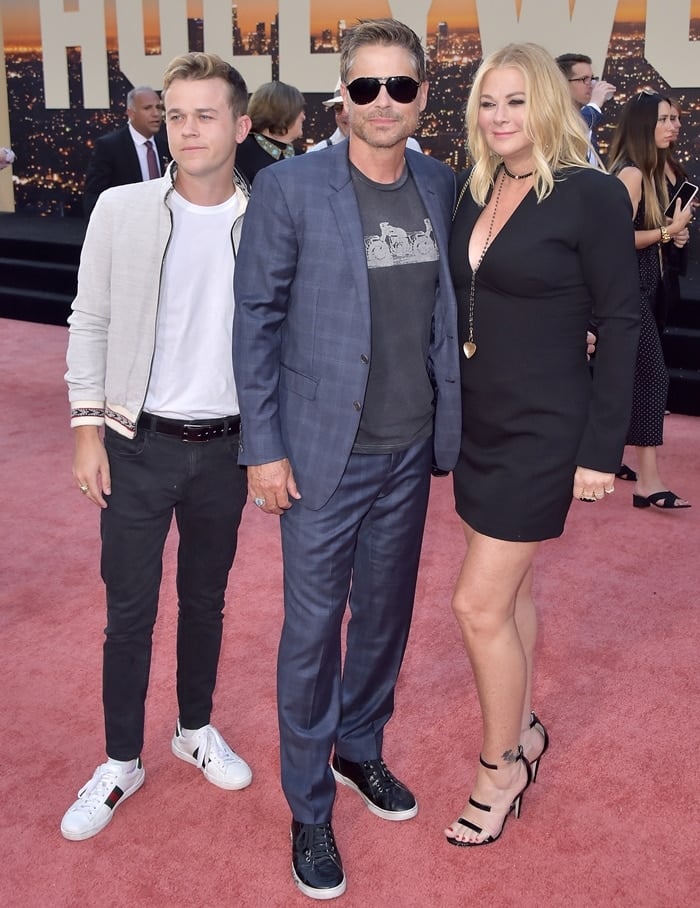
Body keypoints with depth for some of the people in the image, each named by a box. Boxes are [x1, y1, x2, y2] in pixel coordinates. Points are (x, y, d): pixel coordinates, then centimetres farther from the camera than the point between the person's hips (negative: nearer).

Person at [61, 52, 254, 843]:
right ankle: (121, 762, 27)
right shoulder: (120, 211, -4)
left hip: (224, 449, 1)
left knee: (205, 600, 17)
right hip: (137, 447, -1)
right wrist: (87, 429, -4)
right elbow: (90, 324, 0)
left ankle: (195, 729, 39)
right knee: (129, 611, 7)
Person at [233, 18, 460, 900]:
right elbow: (256, 320, -7)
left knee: (385, 611, 18)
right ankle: (309, 806, 25)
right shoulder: (288, 187, -9)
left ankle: (360, 748, 41)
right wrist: (264, 447, -9)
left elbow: (447, 308, 12)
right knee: (313, 628, 6)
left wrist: (450, 420, 7)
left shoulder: (442, 186, 4)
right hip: (325, 453, -4)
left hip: (410, 449, 5)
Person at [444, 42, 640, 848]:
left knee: (480, 603, -4)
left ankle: (501, 768, 18)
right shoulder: (474, 192, 7)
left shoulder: (592, 195, -12)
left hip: (542, 429, -7)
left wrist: (602, 449, -13)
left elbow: (620, 324, -11)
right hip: (476, 420, 7)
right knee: (508, 588, 18)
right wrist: (446, 414, 11)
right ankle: (521, 728, 38)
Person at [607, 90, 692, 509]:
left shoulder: (651, 171, 13)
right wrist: (669, 231, -16)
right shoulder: (631, 173, -16)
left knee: (626, 373, 15)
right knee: (652, 373, -13)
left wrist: (672, 233, 0)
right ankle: (649, 481, -12)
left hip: (643, 283, 10)